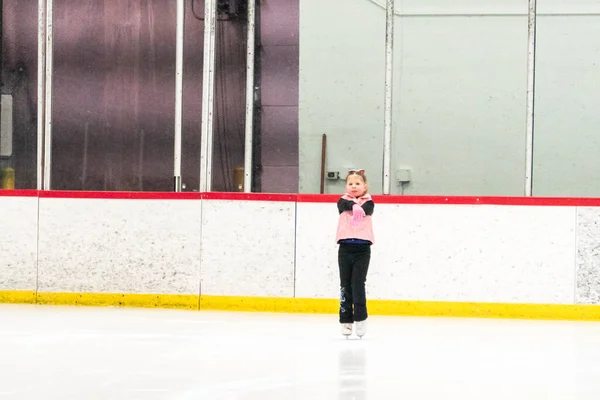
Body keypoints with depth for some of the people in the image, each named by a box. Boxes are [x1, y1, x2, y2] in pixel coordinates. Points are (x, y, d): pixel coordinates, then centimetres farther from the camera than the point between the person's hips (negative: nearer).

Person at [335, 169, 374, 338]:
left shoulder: (368, 202, 7)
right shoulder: (343, 201, 10)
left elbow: (366, 209, -14)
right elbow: (346, 206, -12)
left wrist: (359, 209, -31)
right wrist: (355, 206, -26)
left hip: (362, 248, -2)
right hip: (345, 248, 2)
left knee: (358, 283, -7)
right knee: (345, 285, 5)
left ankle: (360, 318, 3)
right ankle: (346, 320, 10)